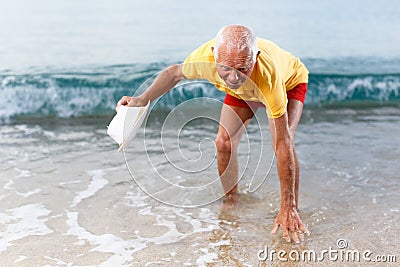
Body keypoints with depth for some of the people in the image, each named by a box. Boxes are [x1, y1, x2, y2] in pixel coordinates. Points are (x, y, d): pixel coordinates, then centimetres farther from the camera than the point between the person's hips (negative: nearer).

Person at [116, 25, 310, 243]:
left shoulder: (269, 77, -48)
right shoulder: (204, 57, -38)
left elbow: (283, 144, -44)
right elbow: (175, 72, -11)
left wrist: (287, 207, -43)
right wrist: (142, 100, -25)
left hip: (289, 82, -3)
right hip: (242, 90, 4)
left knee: (282, 142, -27)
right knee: (224, 142, -10)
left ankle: (293, 213, -9)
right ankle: (231, 203, 15)